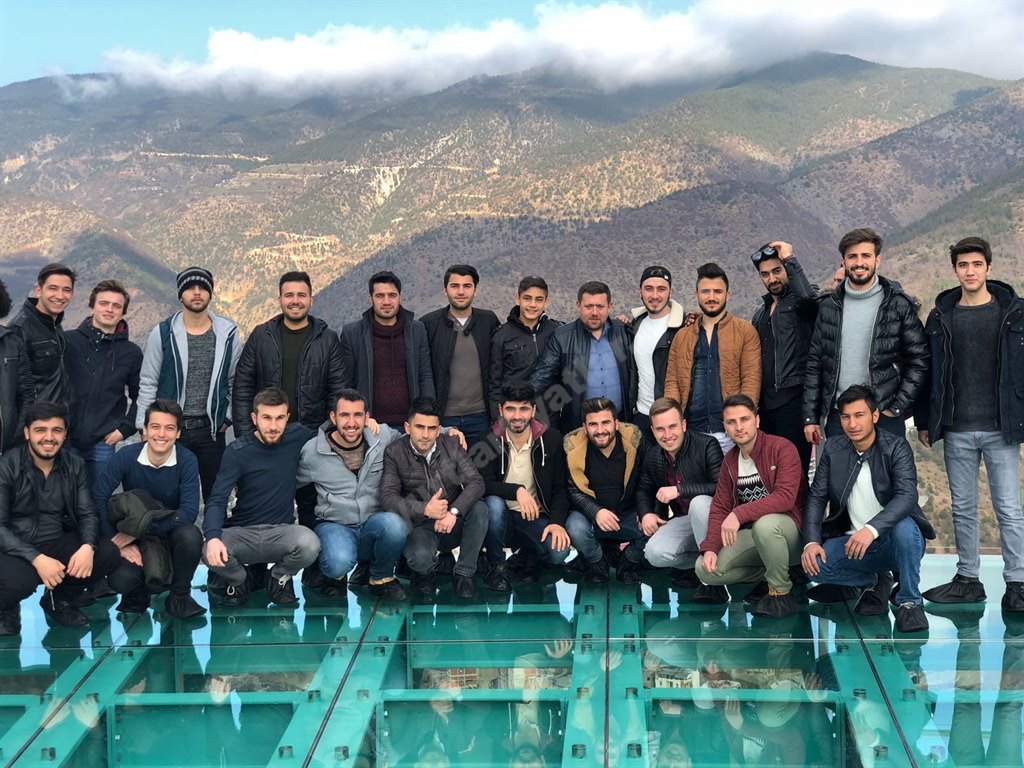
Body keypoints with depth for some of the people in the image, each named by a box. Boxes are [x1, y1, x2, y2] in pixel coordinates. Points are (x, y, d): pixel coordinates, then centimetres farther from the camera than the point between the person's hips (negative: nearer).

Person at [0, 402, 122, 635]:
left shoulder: (75, 465, 2)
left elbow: (87, 513, 1)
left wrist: (88, 546, -23)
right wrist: (36, 558, -30)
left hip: (58, 543, 5)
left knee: (109, 554, -19)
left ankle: (60, 599, 9)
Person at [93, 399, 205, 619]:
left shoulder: (187, 460, -16)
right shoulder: (127, 456, -13)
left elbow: (189, 511, -23)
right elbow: (98, 498, -14)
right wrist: (118, 542, -21)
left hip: (172, 532, 0)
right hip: (133, 537, 0)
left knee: (190, 535, -35)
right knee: (120, 580, -29)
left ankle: (179, 596, -7)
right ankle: (138, 593, 11)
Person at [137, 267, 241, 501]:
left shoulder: (228, 333, 2)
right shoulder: (163, 333, -2)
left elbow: (235, 381, 10)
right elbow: (148, 384, 2)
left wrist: (227, 418, 5)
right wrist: (145, 427, -1)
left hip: (211, 431, 1)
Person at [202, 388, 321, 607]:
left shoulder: (297, 436, -1)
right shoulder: (238, 451, -7)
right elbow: (217, 501, -13)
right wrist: (213, 537, -33)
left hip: (281, 531, 1)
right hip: (241, 532, -1)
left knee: (309, 544, -33)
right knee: (210, 553, -33)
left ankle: (280, 577, 3)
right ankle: (238, 581, 5)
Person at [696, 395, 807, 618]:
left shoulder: (782, 448, -15)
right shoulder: (729, 461, 6)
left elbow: (786, 497, -28)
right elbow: (720, 508, 4)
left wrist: (739, 514, -35)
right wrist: (710, 548, -13)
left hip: (788, 528, -6)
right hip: (751, 534, 6)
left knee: (764, 524, -41)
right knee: (705, 570, -14)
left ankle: (781, 592, -16)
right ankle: (772, 573, 6)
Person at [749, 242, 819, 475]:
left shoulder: (800, 301, 1)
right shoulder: (761, 314, 23)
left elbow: (808, 295, -25)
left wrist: (790, 259, -16)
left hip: (794, 397, -7)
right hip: (767, 401, 7)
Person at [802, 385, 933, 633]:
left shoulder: (896, 447, -11)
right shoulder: (832, 449, 2)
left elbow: (907, 496, -26)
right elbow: (817, 497, 2)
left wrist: (871, 529, -42)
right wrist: (811, 542, -15)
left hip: (892, 540, -3)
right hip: (852, 541, 4)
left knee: (904, 527, -37)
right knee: (815, 565, -24)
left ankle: (909, 602, -13)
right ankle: (874, 582, 7)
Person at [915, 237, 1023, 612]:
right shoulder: (940, 317, 7)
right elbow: (926, 371, 9)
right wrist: (924, 421, 7)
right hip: (956, 431, 3)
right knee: (963, 508, 10)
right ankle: (967, 578, 20)